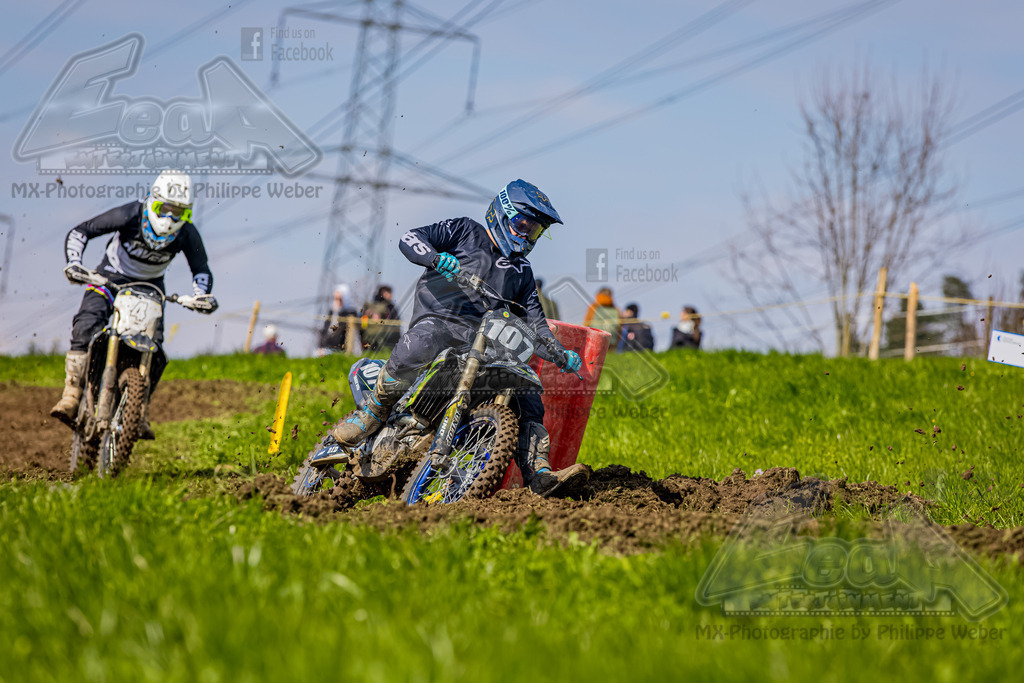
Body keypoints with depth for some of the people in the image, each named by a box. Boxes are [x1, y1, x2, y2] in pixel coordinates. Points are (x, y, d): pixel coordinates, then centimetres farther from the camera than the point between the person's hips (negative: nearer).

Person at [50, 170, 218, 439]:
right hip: (111, 276, -2)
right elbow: (80, 232, -18)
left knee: (154, 348, -14)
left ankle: (141, 410, 0)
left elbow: (201, 269, -6)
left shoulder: (187, 234, -19)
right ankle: (72, 396, -27)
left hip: (151, 285, 2)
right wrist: (74, 263, -33)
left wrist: (200, 295, -27)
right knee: (86, 325, -26)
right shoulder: (130, 215, -26)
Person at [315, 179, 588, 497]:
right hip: (437, 320, -5)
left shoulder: (521, 271, 26)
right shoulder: (465, 231, 11)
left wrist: (561, 356, 6)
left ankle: (539, 474, -17)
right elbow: (410, 238, 0)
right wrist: (436, 257, -23)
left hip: (483, 340, 5)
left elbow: (534, 322, 24)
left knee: (526, 398, -12)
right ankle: (372, 414, -23)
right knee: (416, 349, -40)